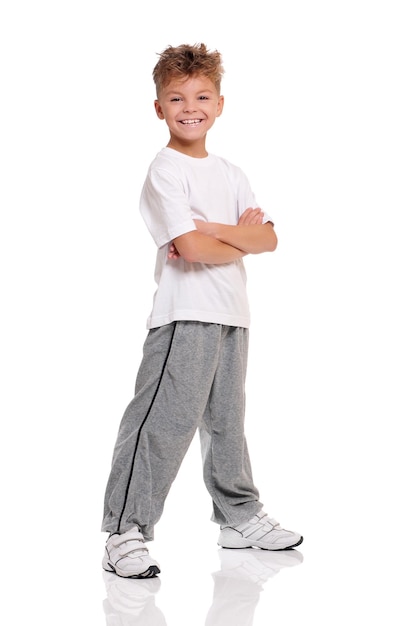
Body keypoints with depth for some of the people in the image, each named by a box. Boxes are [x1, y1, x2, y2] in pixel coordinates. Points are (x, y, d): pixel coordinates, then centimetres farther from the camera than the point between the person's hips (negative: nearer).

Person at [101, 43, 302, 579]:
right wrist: (240, 237, -2)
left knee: (227, 420, 17)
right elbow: (193, 249, -19)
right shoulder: (165, 172, -8)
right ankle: (124, 532, -3)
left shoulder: (230, 174, 15)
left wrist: (211, 230, -12)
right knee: (165, 422, -10)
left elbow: (269, 239, 4)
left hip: (232, 314, 7)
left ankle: (240, 517, 30)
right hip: (185, 314, -7)